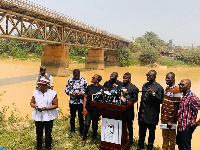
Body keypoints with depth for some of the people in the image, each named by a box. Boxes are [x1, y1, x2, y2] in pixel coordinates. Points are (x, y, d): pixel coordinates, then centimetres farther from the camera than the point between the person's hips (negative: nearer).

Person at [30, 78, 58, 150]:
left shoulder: (52, 93, -8)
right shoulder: (35, 92, 1)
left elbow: (55, 105, -8)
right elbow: (32, 102, 9)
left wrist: (46, 108, -21)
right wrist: (35, 106, -14)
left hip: (48, 117, -2)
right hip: (38, 117, 3)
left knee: (48, 134, 8)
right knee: (39, 134, 14)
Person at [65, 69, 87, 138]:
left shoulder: (83, 80, -2)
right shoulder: (70, 80, 3)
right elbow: (66, 90, 5)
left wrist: (82, 93, -17)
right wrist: (71, 93, -13)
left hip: (81, 102, -1)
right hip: (72, 102, 2)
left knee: (81, 117, 8)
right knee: (72, 116, 11)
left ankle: (81, 131, 23)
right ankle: (72, 131, 26)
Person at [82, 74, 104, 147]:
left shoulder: (101, 88, -4)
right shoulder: (89, 87, 1)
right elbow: (85, 98, 4)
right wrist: (84, 107, -2)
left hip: (96, 109, -1)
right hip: (88, 108, 1)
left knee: (95, 124, 12)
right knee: (87, 124, -3)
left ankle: (94, 138, 31)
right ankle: (84, 139, 9)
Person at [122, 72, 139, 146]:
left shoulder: (134, 88, -7)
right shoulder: (121, 86, 8)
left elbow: (135, 99, -11)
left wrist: (127, 100, -18)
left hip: (129, 110, -4)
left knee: (129, 125, 9)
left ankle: (130, 140, 23)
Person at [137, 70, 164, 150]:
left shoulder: (159, 87, -8)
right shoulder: (145, 85, 11)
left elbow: (160, 100, -12)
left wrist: (153, 94, -27)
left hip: (152, 115, -5)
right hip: (143, 113, 5)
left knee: (151, 131, 10)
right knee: (141, 130, 14)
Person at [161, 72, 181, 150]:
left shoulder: (176, 90, -15)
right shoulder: (167, 88, 10)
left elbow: (176, 107, -16)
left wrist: (171, 121, -16)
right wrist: (162, 116, 13)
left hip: (171, 119, -7)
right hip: (164, 118, 7)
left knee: (171, 138, 8)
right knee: (165, 136, 19)